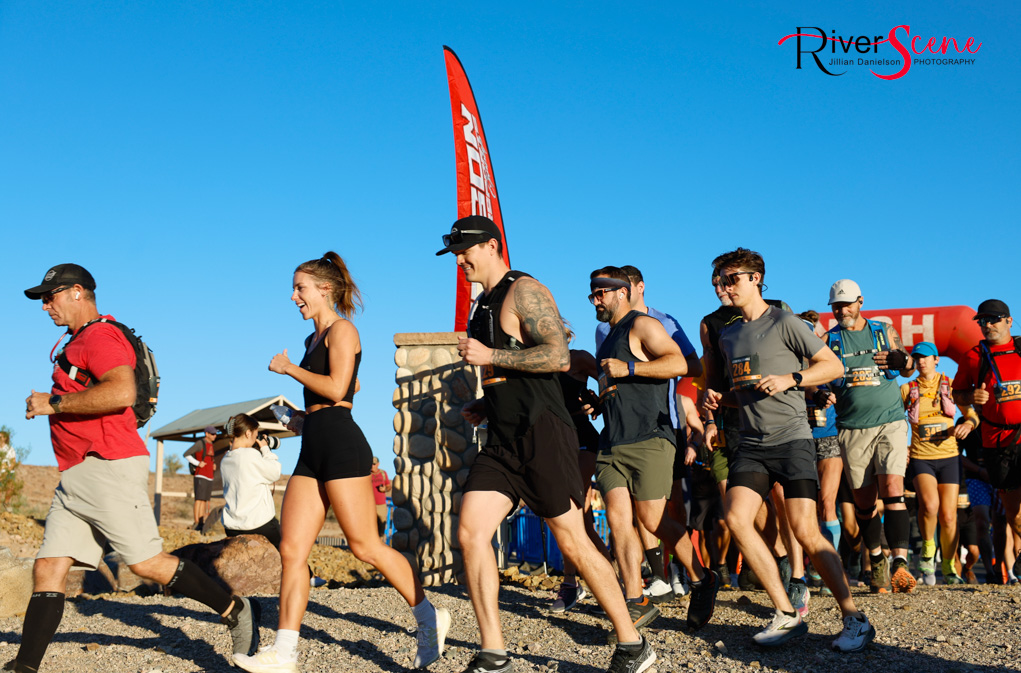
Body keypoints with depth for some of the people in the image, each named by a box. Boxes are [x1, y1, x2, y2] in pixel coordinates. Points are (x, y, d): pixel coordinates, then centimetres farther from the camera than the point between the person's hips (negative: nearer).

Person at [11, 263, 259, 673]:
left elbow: (122, 392, -26)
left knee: (146, 562, -8)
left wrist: (54, 403, -18)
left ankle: (235, 611, 4)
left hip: (108, 469, -10)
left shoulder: (100, 336, -9)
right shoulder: (78, 343, 24)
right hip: (75, 479, 10)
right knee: (47, 570, 2)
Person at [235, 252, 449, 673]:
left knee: (365, 546, -7)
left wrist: (288, 368, -7)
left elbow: (336, 388, -18)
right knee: (291, 549, 0)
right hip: (313, 450, 9)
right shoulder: (314, 339, 22)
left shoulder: (341, 329, -4)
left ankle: (429, 618, 7)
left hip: (340, 444, -9)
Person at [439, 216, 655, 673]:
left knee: (573, 544, -3)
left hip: (542, 435, -8)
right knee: (470, 533, -5)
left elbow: (558, 357, -21)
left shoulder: (525, 291, -8)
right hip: (502, 440, 8)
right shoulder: (484, 305, 20)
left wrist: (489, 356, -19)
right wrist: (483, 406, 14)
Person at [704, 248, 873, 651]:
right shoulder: (728, 337, 18)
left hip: (791, 438, -6)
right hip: (751, 444, 6)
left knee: (805, 531, -13)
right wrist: (719, 399, 8)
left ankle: (855, 619, 0)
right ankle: (787, 615, -4)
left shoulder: (783, 323, -2)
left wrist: (789, 379, -14)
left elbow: (833, 365, -1)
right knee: (736, 519, -13)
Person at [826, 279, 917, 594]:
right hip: (852, 429, 1)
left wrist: (903, 360, -16)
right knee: (864, 501, 3)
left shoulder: (884, 331, 10)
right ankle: (876, 559, 22)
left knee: (892, 491, -15)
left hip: (890, 423, -1)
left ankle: (900, 563, -20)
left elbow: (908, 370, 8)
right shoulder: (829, 340, 9)